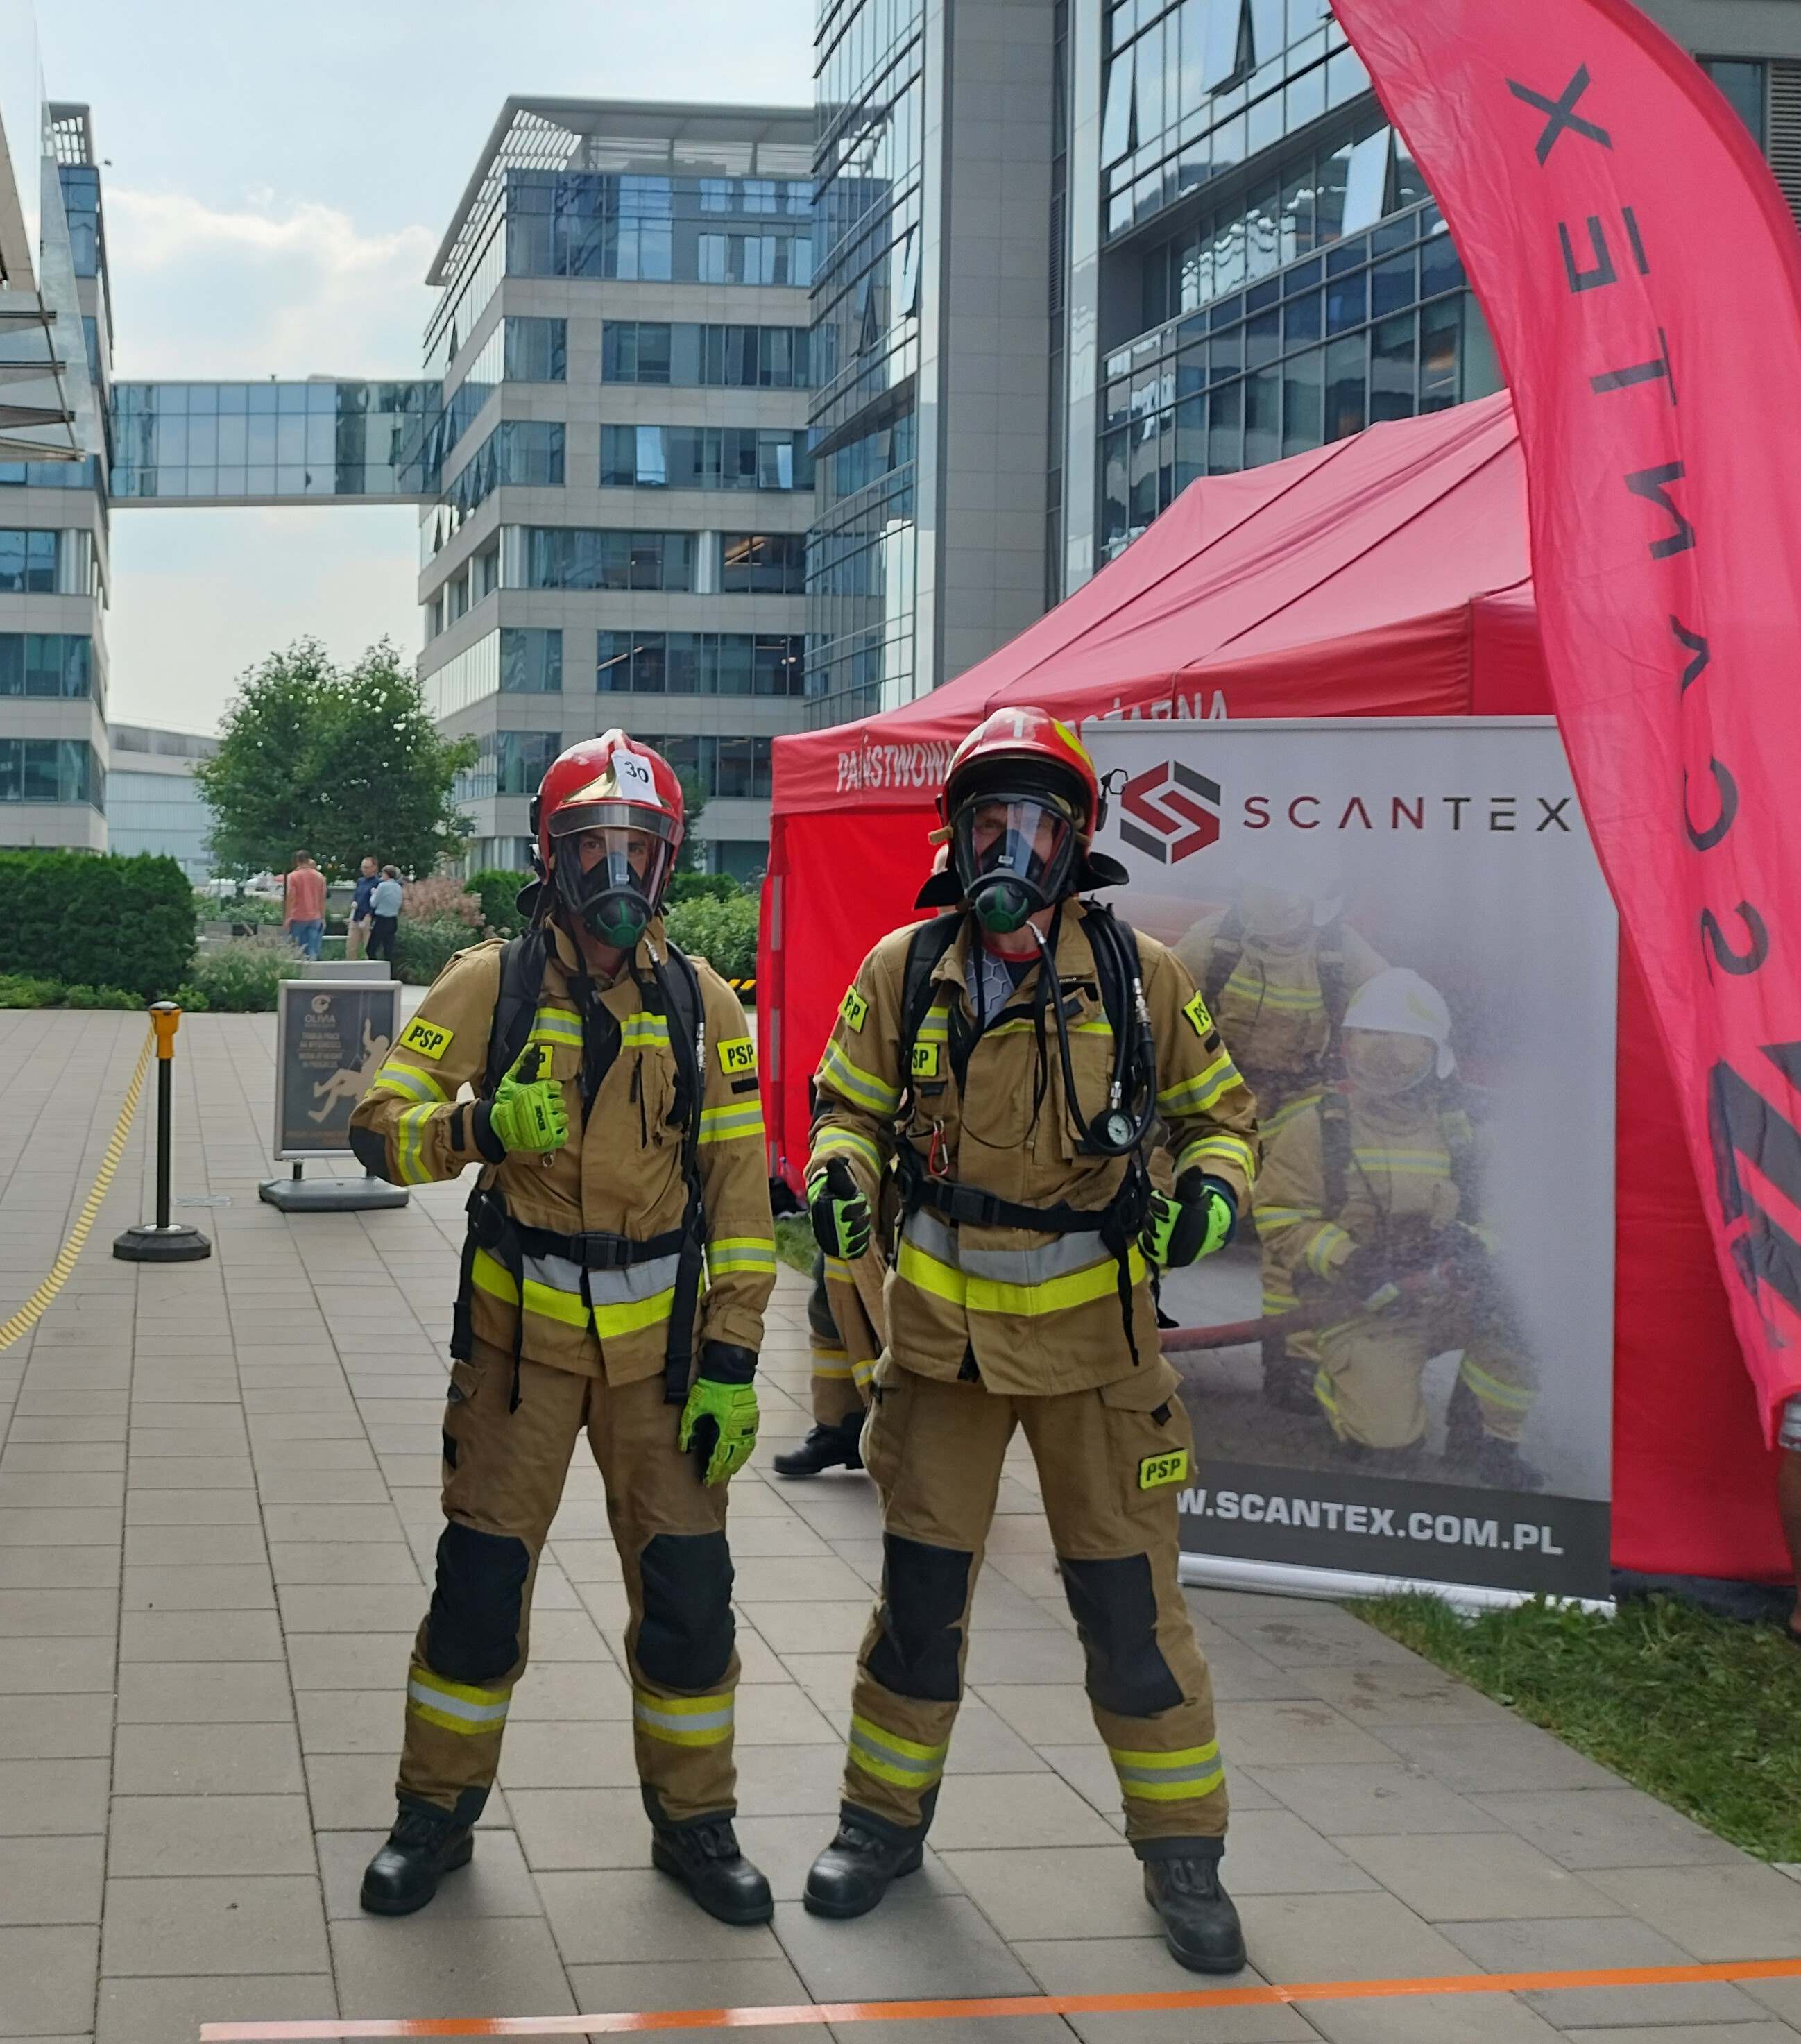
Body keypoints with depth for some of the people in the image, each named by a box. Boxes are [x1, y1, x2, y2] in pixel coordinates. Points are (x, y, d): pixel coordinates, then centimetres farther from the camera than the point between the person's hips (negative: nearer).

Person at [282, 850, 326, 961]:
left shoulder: (293, 876, -6)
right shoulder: (319, 876, 4)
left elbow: (290, 898, -9)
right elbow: (322, 899, 7)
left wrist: (287, 918, -6)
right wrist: (323, 918, 13)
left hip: (298, 918, -3)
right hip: (315, 918, 3)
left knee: (297, 950, 5)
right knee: (312, 951, 2)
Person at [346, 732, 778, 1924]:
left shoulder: (701, 1003, 1)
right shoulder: (489, 987, -3)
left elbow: (740, 1191, 0)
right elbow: (380, 1130, -7)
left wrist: (733, 1362, -5)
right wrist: (480, 1125, -28)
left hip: (658, 1341, 1)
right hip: (521, 1332, -1)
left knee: (688, 1587, 2)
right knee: (481, 1580, 2)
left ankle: (695, 1822, 20)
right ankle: (438, 1815, 21)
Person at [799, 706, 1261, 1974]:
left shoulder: (1137, 975, -2)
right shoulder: (904, 973, 0)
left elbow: (1217, 1107, 9)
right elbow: (851, 1103, 12)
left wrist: (1212, 1183, -13)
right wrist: (841, 1171, -10)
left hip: (1092, 1323, -1)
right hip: (944, 1321, 1)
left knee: (1130, 1595, 2)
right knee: (921, 1582, 9)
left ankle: (1182, 1848, 17)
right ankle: (886, 1818, 27)